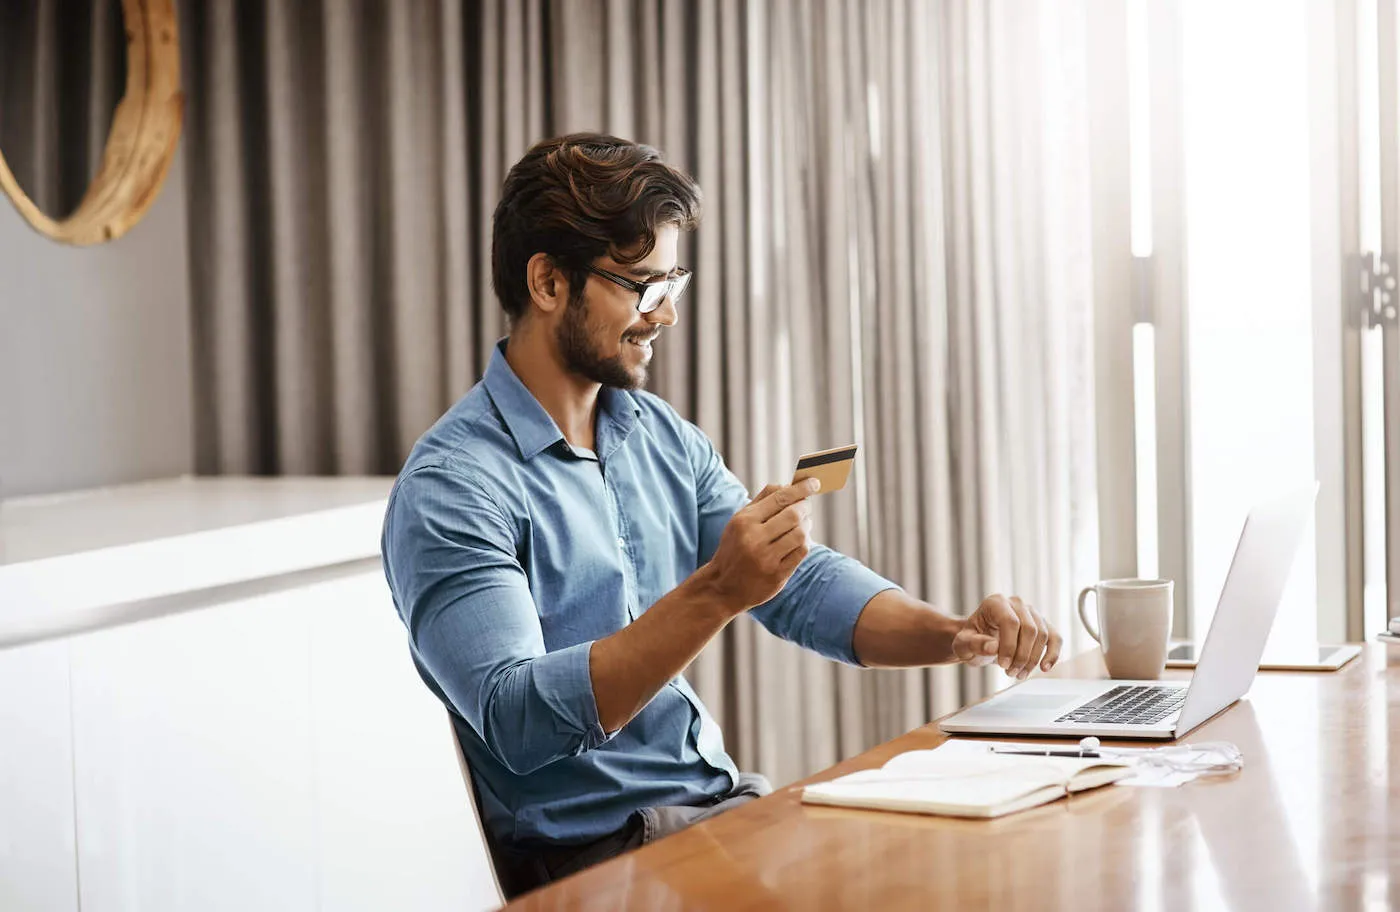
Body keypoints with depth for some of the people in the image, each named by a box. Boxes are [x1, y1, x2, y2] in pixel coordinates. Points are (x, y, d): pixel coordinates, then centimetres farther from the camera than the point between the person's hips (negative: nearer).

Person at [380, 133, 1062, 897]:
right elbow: (519, 720, -25)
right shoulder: (450, 486, -14)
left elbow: (805, 583, 10)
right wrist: (714, 594, -34)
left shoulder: (665, 439, 11)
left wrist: (956, 635, -9)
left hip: (719, 800, 8)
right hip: (587, 846, -7)